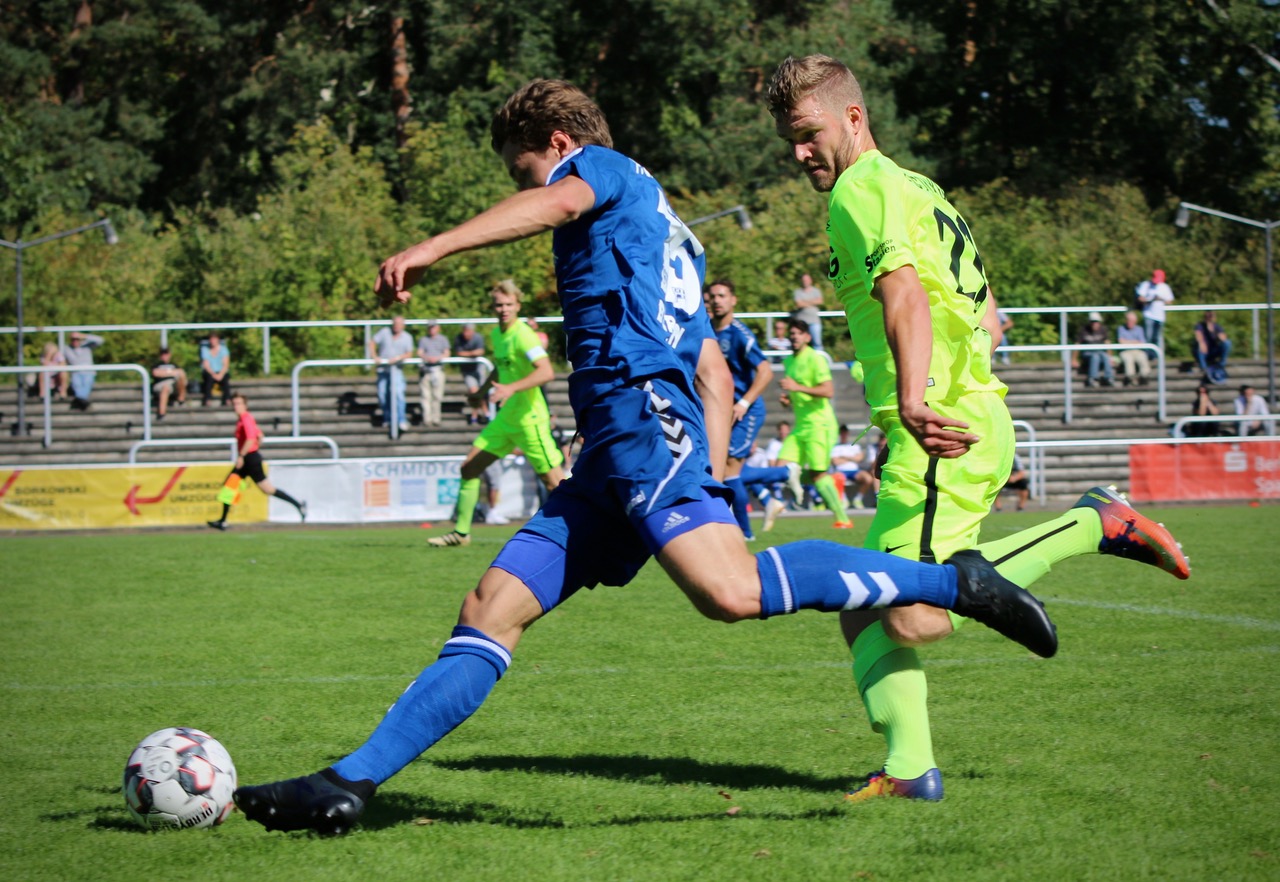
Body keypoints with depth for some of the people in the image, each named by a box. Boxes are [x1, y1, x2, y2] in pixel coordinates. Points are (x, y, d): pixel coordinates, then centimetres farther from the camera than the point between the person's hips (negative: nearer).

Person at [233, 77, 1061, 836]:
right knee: (490, 611, 3)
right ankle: (349, 782, -1)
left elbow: (559, 202, -17)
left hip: (642, 414, -10)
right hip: (609, 459, 10)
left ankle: (953, 580, -19)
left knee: (732, 591, -28)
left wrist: (434, 248, -28)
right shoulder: (669, 236, 35)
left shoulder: (606, 168, 9)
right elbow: (715, 373, 30)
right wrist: (713, 480, 21)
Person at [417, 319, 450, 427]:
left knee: (437, 395, -3)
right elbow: (419, 353, 3)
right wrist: (427, 357, -19)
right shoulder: (423, 340, 14)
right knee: (426, 395, -4)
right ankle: (427, 419, -3)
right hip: (425, 369, 0)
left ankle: (436, 418, 3)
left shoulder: (443, 339, 13)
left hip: (438, 369, 0)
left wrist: (438, 358, -15)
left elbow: (446, 354, 5)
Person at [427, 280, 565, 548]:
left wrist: (512, 388, -38)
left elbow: (546, 372, -31)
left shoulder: (523, 335, -18)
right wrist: (485, 388, 28)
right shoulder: (496, 334, 9)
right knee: (469, 467, 8)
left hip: (529, 417, -9)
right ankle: (461, 532, 17)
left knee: (554, 482, -8)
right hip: (505, 417, 9)